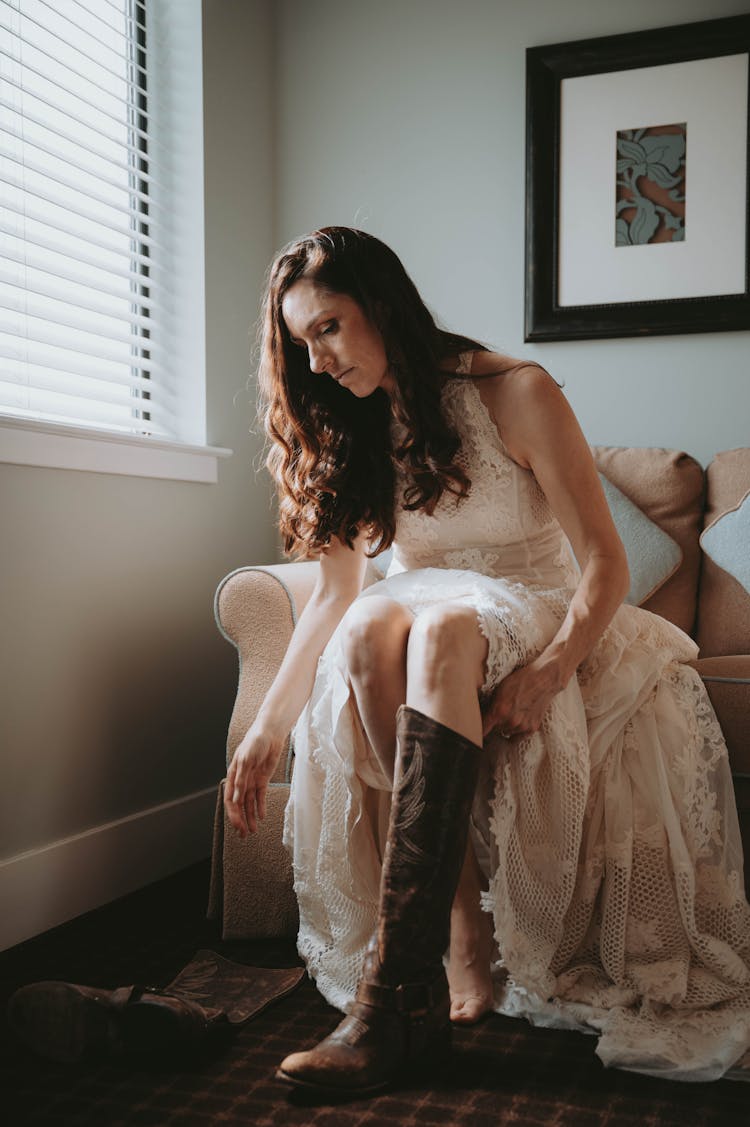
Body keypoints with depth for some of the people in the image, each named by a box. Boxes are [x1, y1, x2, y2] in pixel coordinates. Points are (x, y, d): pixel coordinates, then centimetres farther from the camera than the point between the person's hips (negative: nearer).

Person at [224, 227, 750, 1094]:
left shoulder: (515, 395, -8)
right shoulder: (347, 432, 8)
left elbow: (604, 563, -12)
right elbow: (336, 593, 9)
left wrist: (550, 670, -30)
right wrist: (266, 728, 0)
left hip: (535, 621, -4)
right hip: (431, 623, 4)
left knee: (443, 628, -38)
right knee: (369, 632, -32)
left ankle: (396, 992, -43)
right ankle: (464, 941, -32)